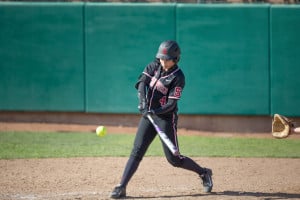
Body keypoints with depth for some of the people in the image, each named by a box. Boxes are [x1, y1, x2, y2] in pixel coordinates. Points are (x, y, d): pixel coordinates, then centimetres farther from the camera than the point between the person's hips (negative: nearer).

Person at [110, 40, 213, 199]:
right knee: (137, 151, -5)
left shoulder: (178, 77, -13)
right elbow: (142, 82, -9)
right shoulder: (154, 66, 3)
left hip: (166, 117, -5)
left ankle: (204, 173, 20)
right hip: (148, 115, 5)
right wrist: (142, 101, -25)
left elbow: (171, 104, -17)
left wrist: (155, 111, -31)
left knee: (173, 159, -1)